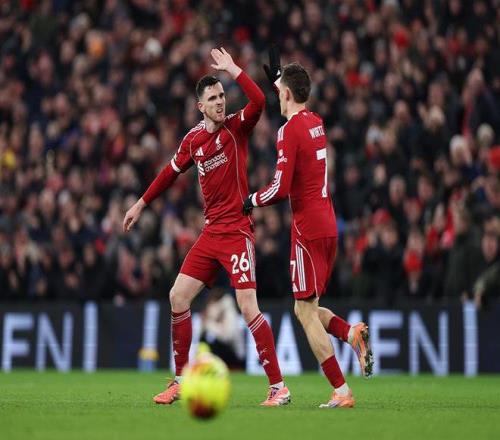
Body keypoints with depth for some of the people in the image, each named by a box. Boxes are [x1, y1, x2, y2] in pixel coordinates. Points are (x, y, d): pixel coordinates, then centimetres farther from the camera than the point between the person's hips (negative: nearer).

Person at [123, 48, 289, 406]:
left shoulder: (237, 127, -5)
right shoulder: (193, 139, 9)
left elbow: (259, 101, -26)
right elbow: (171, 173, 24)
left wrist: (232, 68, -20)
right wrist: (141, 204, 29)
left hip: (237, 231, -6)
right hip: (211, 232, 6)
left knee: (248, 308, -15)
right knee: (178, 297, 6)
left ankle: (278, 387, -8)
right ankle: (181, 380, 18)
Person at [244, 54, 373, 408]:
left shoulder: (290, 130, -14)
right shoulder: (316, 123, 10)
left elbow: (281, 188, -18)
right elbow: (296, 105, 37)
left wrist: (252, 201, -1)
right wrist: (277, 75, 44)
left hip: (308, 228, -8)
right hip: (328, 224, 8)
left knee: (306, 310, -4)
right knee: (308, 309, 18)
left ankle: (342, 392, -8)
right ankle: (353, 333, -7)